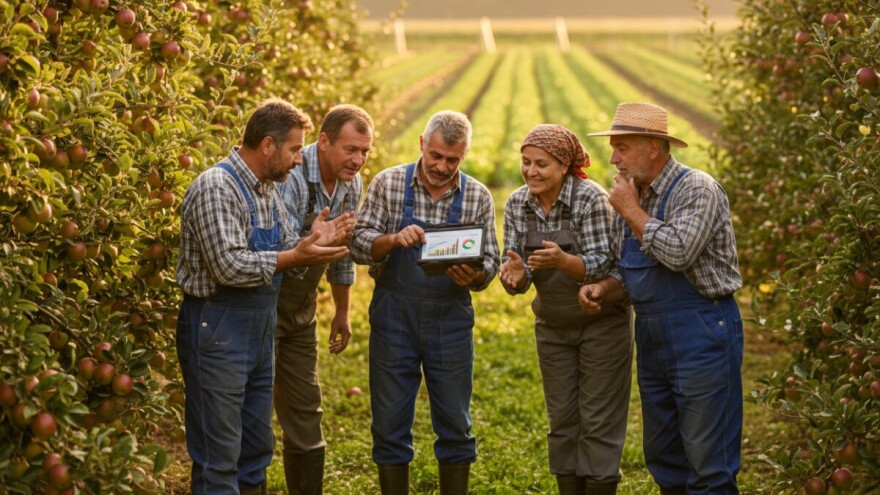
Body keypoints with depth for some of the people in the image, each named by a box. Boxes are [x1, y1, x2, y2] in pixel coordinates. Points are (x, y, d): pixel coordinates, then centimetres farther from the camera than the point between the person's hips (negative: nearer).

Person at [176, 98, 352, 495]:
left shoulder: (267, 188, 12)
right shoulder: (216, 188, -17)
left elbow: (282, 251, 16)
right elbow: (230, 267, -25)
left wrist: (311, 241, -3)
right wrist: (295, 257, -20)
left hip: (260, 329, 9)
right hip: (217, 331, -9)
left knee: (256, 448, 16)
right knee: (219, 458, -4)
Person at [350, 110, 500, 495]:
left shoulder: (478, 197, 0)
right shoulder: (388, 184, -3)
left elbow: (490, 261, 1)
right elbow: (359, 244, -6)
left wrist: (473, 276, -21)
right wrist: (394, 240, -26)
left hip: (451, 320, 1)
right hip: (394, 316, -1)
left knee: (455, 424, 6)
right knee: (390, 423, 5)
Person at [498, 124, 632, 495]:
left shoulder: (591, 198, -19)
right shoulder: (516, 205, -5)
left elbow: (601, 264, -23)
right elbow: (518, 275, -6)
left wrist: (562, 260, -42)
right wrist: (515, 274, -30)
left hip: (602, 323, -5)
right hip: (552, 326, 5)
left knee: (598, 422, -1)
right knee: (562, 421, 10)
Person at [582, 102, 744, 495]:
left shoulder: (697, 189, -12)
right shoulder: (629, 197, 12)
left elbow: (679, 253, -28)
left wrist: (632, 211, -15)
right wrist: (603, 290, -1)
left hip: (701, 333, -8)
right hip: (651, 338, 8)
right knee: (663, 459, 15)